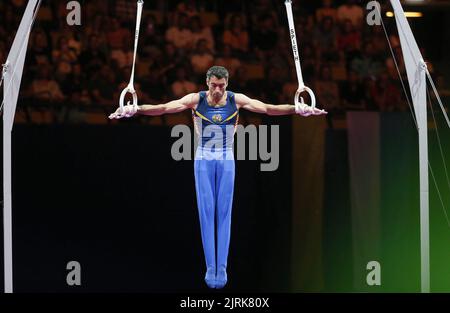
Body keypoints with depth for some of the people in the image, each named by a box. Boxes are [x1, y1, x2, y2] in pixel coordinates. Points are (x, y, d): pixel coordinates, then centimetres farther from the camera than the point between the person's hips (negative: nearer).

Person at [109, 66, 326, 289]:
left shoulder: (237, 100, -6)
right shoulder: (196, 100, -8)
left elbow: (268, 108, -14)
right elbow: (163, 108, -17)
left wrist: (297, 109, -29)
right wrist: (135, 110, -31)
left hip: (226, 161, 0)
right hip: (203, 160, 0)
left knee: (224, 212, -2)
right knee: (206, 212, -3)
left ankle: (222, 267, -1)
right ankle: (210, 266, 0)